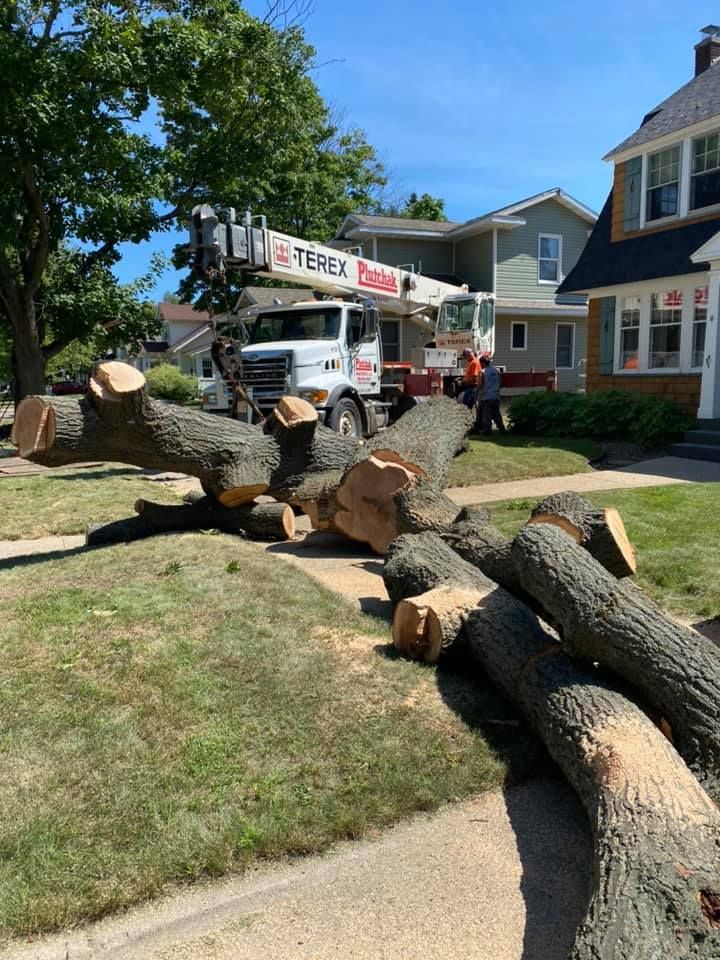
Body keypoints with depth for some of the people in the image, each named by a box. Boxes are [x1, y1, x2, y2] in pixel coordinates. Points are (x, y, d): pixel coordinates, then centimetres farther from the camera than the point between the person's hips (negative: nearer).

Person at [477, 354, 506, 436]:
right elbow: (501, 383, 11)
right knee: (496, 414, 14)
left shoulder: (482, 372, -11)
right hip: (496, 397, 5)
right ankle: (501, 428, 15)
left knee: (486, 415, 1)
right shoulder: (497, 370, 6)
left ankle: (487, 430, 2)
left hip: (486, 397, -5)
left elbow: (480, 385, -15)